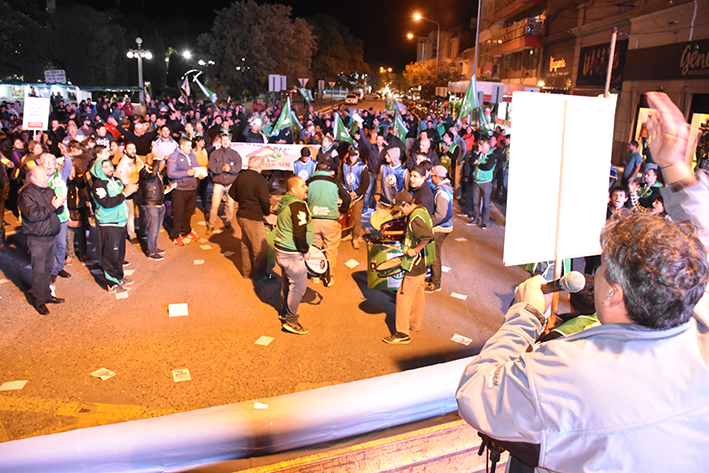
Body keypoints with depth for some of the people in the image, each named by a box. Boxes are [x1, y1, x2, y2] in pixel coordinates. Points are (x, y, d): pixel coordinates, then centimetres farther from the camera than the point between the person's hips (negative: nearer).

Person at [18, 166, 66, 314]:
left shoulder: (48, 190, 10)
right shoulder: (26, 194, -13)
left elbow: (58, 211, 13)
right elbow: (32, 214, -25)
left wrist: (60, 204, -9)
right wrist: (52, 206, -23)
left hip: (50, 236, 7)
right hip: (37, 239, -7)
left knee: (48, 268, 16)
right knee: (39, 271, -1)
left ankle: (46, 295, 29)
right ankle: (38, 300, 12)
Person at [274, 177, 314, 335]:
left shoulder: (284, 202, 9)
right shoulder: (298, 206, -22)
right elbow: (299, 232, -27)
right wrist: (305, 249, -12)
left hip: (280, 249, 10)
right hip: (292, 254, -10)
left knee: (287, 283, 23)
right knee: (299, 286, 0)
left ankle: (285, 313, 38)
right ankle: (291, 321, 8)